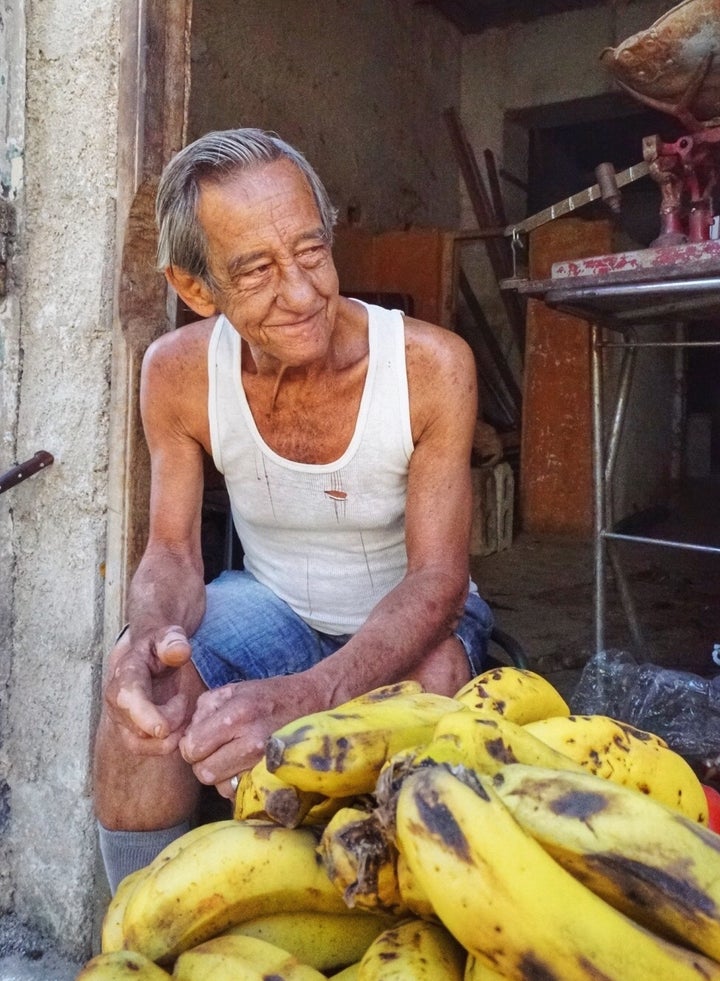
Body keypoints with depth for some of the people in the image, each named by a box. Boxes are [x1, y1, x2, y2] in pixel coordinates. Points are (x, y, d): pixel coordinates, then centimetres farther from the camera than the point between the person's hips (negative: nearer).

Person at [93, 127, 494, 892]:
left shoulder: (432, 365, -25)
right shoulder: (177, 373, -16)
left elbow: (436, 576, -26)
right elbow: (171, 552, -11)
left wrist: (309, 696, -45)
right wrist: (155, 632, -38)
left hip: (413, 618, -1)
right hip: (274, 606, 2)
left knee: (437, 672, -35)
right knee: (141, 682, -26)